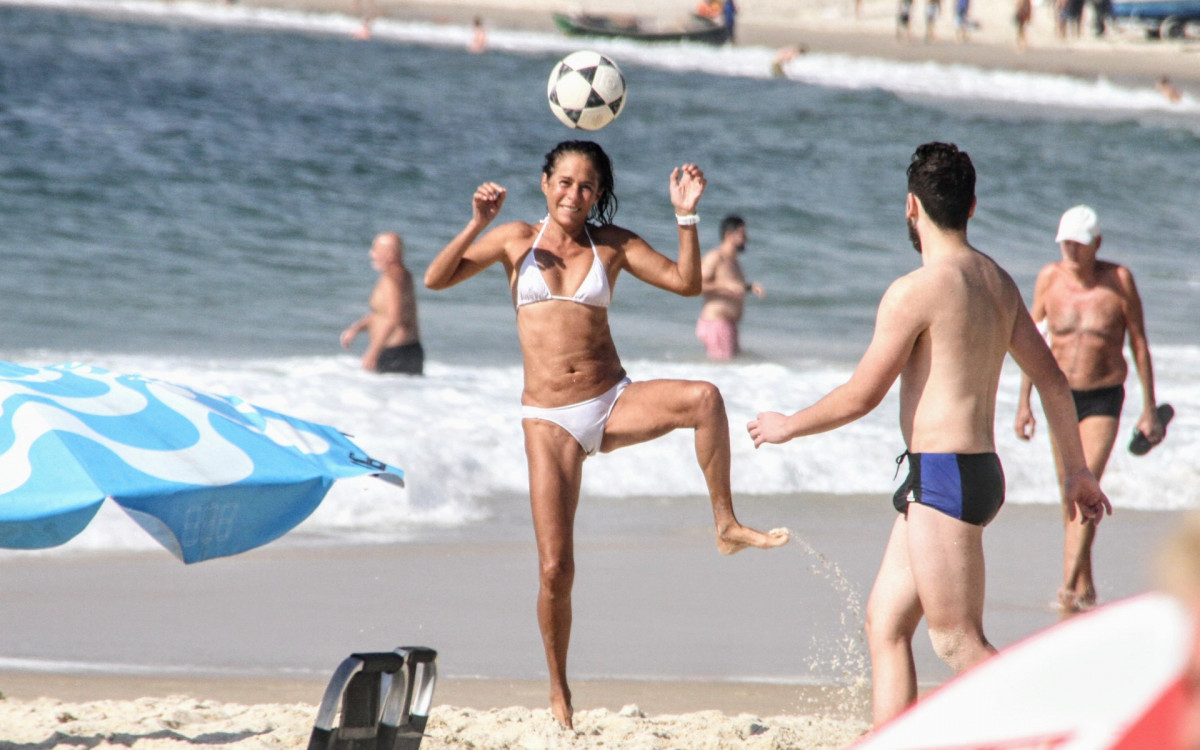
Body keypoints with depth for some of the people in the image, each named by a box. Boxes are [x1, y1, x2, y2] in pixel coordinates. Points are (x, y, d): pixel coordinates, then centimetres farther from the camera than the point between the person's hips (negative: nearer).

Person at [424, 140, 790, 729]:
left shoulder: (612, 244, 6)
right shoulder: (517, 240, 5)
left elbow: (686, 282, -1)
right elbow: (436, 279, -2)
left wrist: (686, 217, -12)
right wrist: (477, 225, -15)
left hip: (612, 402, 1)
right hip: (549, 419, -1)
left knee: (703, 398, -32)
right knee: (556, 569, -6)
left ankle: (726, 525, -21)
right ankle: (559, 692, 12)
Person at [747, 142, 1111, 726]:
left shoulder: (916, 290, -14)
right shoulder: (997, 282, 11)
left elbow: (860, 397, -11)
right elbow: (1052, 380, 15)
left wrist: (788, 426, 6)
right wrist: (1077, 470, 23)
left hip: (942, 477, -9)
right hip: (979, 469, 9)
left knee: (959, 643, -8)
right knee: (885, 621, 12)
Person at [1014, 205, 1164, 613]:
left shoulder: (1118, 279, -9)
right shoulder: (1050, 278, -2)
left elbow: (1139, 344, -2)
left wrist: (1149, 409, -2)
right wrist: (1024, 403, 5)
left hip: (1103, 399, -3)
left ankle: (1069, 586, -23)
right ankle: (1085, 588, 20)